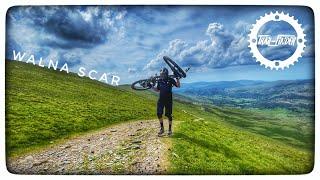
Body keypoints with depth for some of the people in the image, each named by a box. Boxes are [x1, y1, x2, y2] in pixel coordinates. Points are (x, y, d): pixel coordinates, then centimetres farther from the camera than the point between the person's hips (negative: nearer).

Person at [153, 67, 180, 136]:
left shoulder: (170, 80, -5)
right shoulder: (159, 80, 7)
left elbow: (178, 85, -13)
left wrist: (177, 78, -23)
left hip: (168, 100, -4)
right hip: (161, 100, 4)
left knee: (168, 115, 2)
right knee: (159, 114, 0)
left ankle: (170, 129, 16)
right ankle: (162, 128, 17)